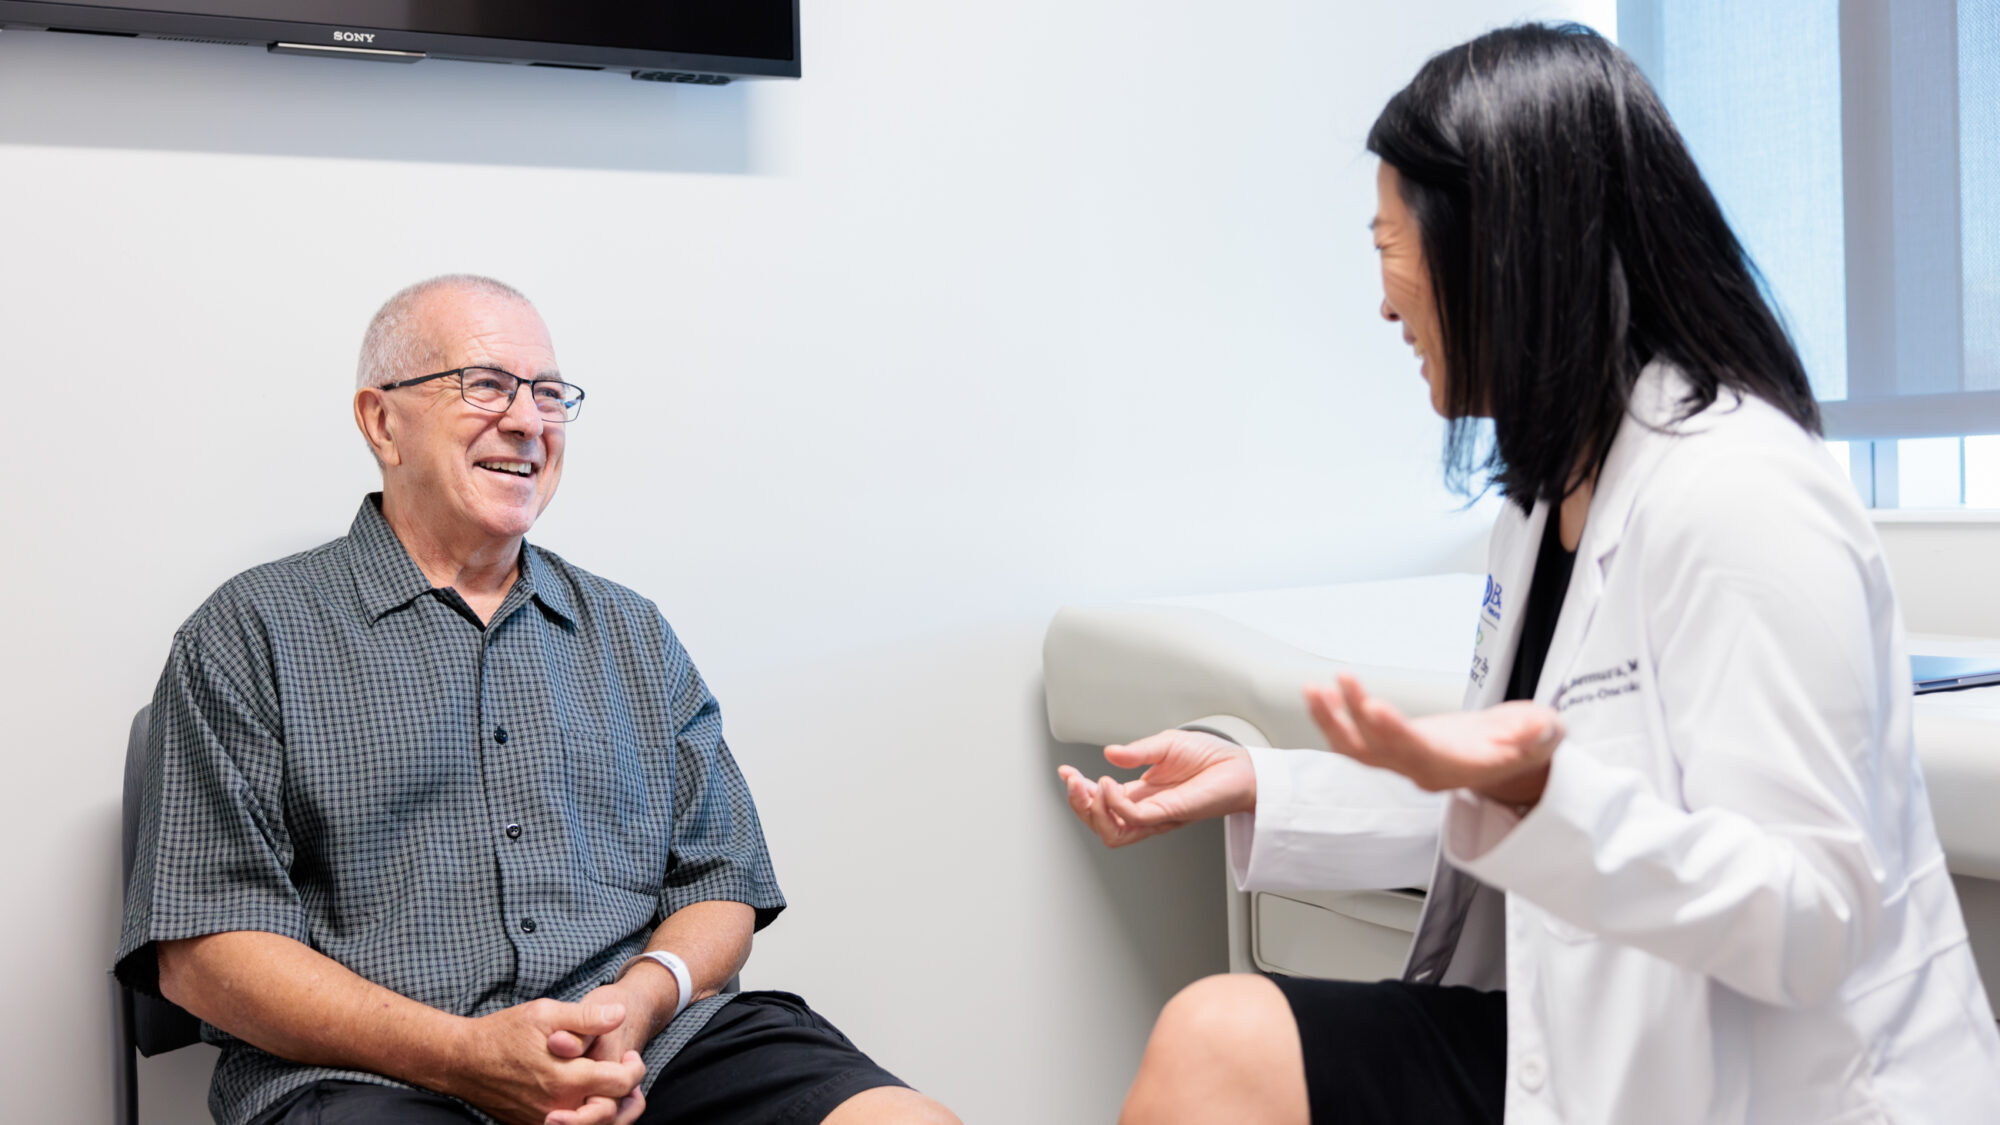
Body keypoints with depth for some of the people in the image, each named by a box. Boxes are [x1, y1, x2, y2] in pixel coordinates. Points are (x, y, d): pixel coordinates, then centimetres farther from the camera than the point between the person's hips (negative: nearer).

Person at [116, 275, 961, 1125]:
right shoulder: (253, 633, 8)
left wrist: (642, 997, -5)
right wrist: (465, 1054, -13)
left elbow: (721, 884, 18)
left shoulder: (633, 636, 21)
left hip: (648, 1055, 3)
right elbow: (201, 947, 0)